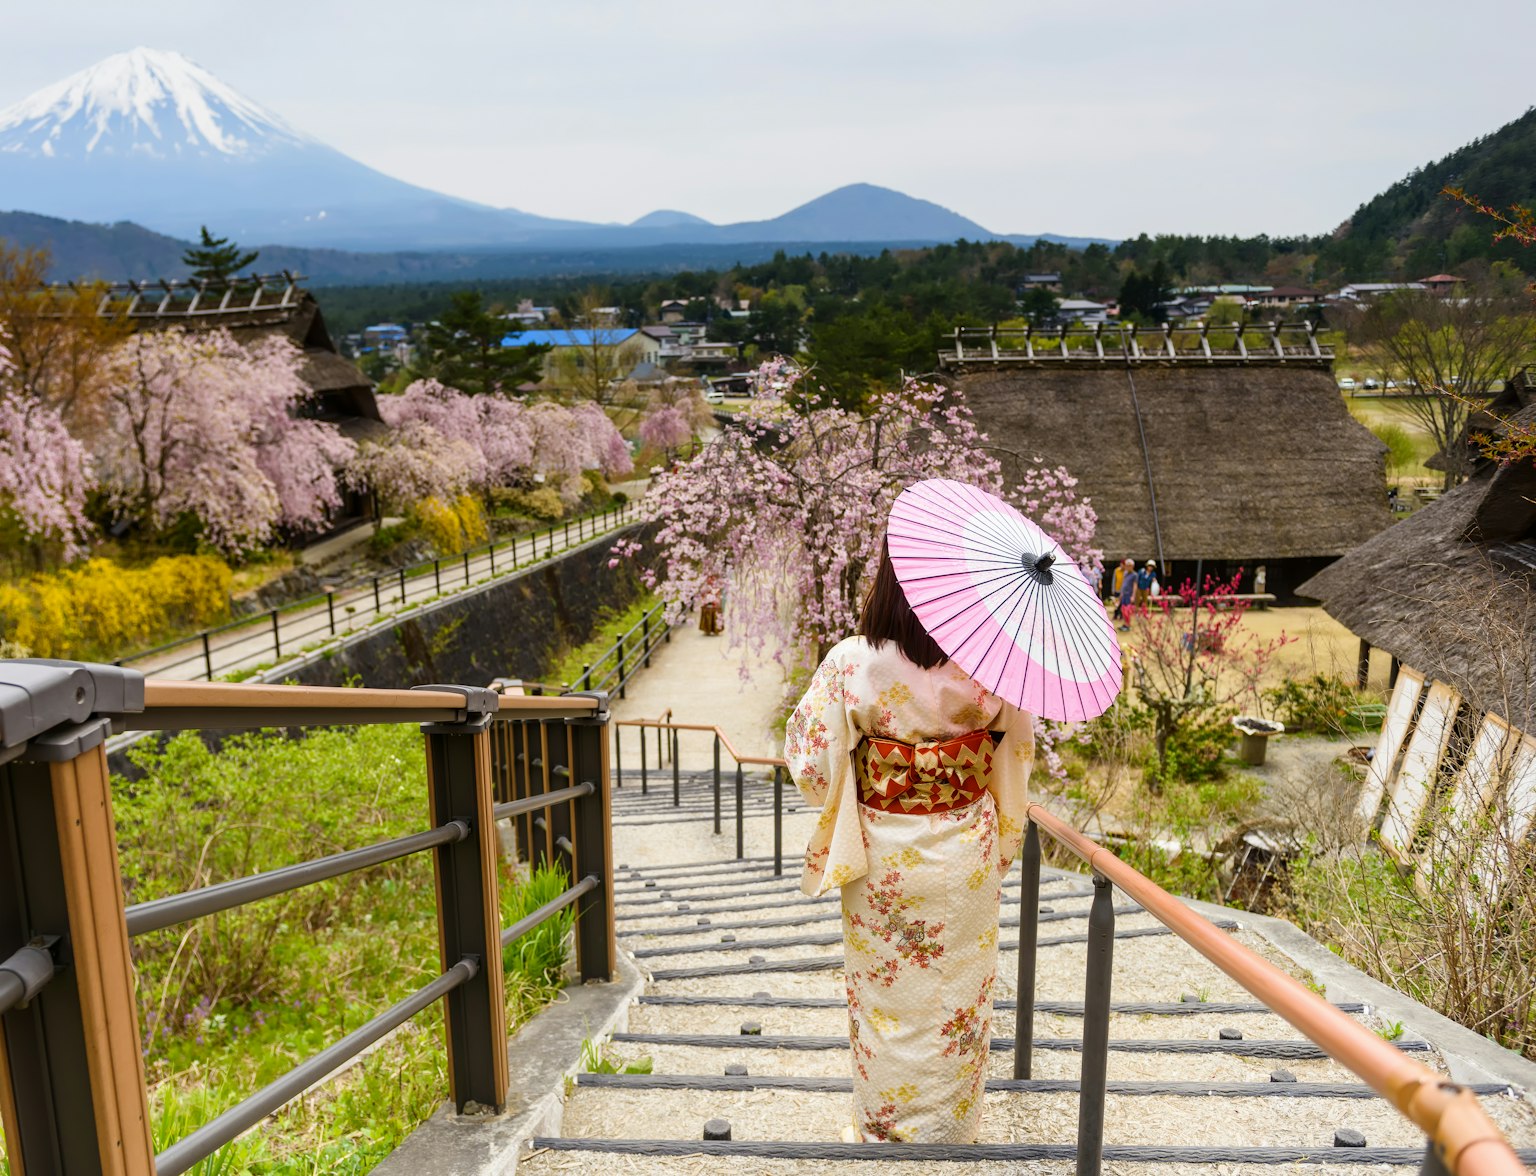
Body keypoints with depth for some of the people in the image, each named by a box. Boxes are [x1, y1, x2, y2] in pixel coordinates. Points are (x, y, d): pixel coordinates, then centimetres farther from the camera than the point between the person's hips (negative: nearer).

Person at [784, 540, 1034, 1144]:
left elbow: (813, 761, -12)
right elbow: (1020, 745, 3)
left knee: (885, 997, 17)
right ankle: (950, 1128, 36)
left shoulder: (852, 664, -20)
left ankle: (882, 1129, 33)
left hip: (883, 856, -1)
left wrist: (821, 690, 1)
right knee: (957, 996, 19)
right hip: (966, 857, 2)